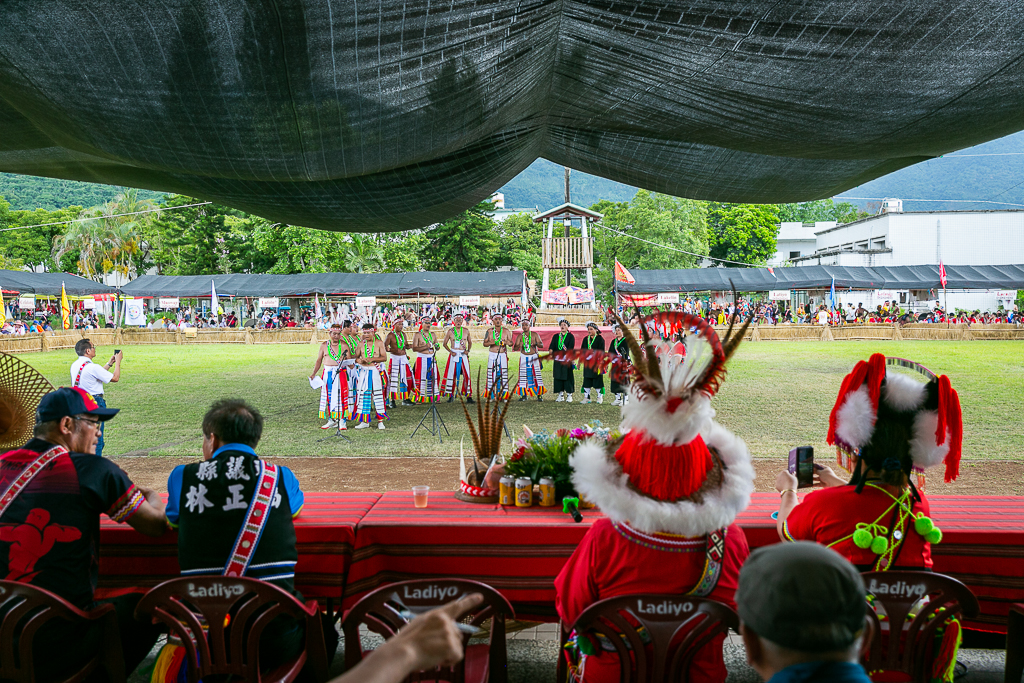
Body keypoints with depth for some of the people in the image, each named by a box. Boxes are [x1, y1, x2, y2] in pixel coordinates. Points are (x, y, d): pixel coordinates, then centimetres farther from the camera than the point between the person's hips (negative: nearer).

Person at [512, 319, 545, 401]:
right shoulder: (520, 336, 4)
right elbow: (514, 348, 0)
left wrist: (536, 343, -30)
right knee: (523, 375, -3)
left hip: (534, 357, -2)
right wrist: (519, 345, -24)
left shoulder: (535, 334, 0)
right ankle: (524, 394, 4)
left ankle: (539, 394, -6)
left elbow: (541, 345, -8)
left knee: (537, 374, -8)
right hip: (524, 357, 2)